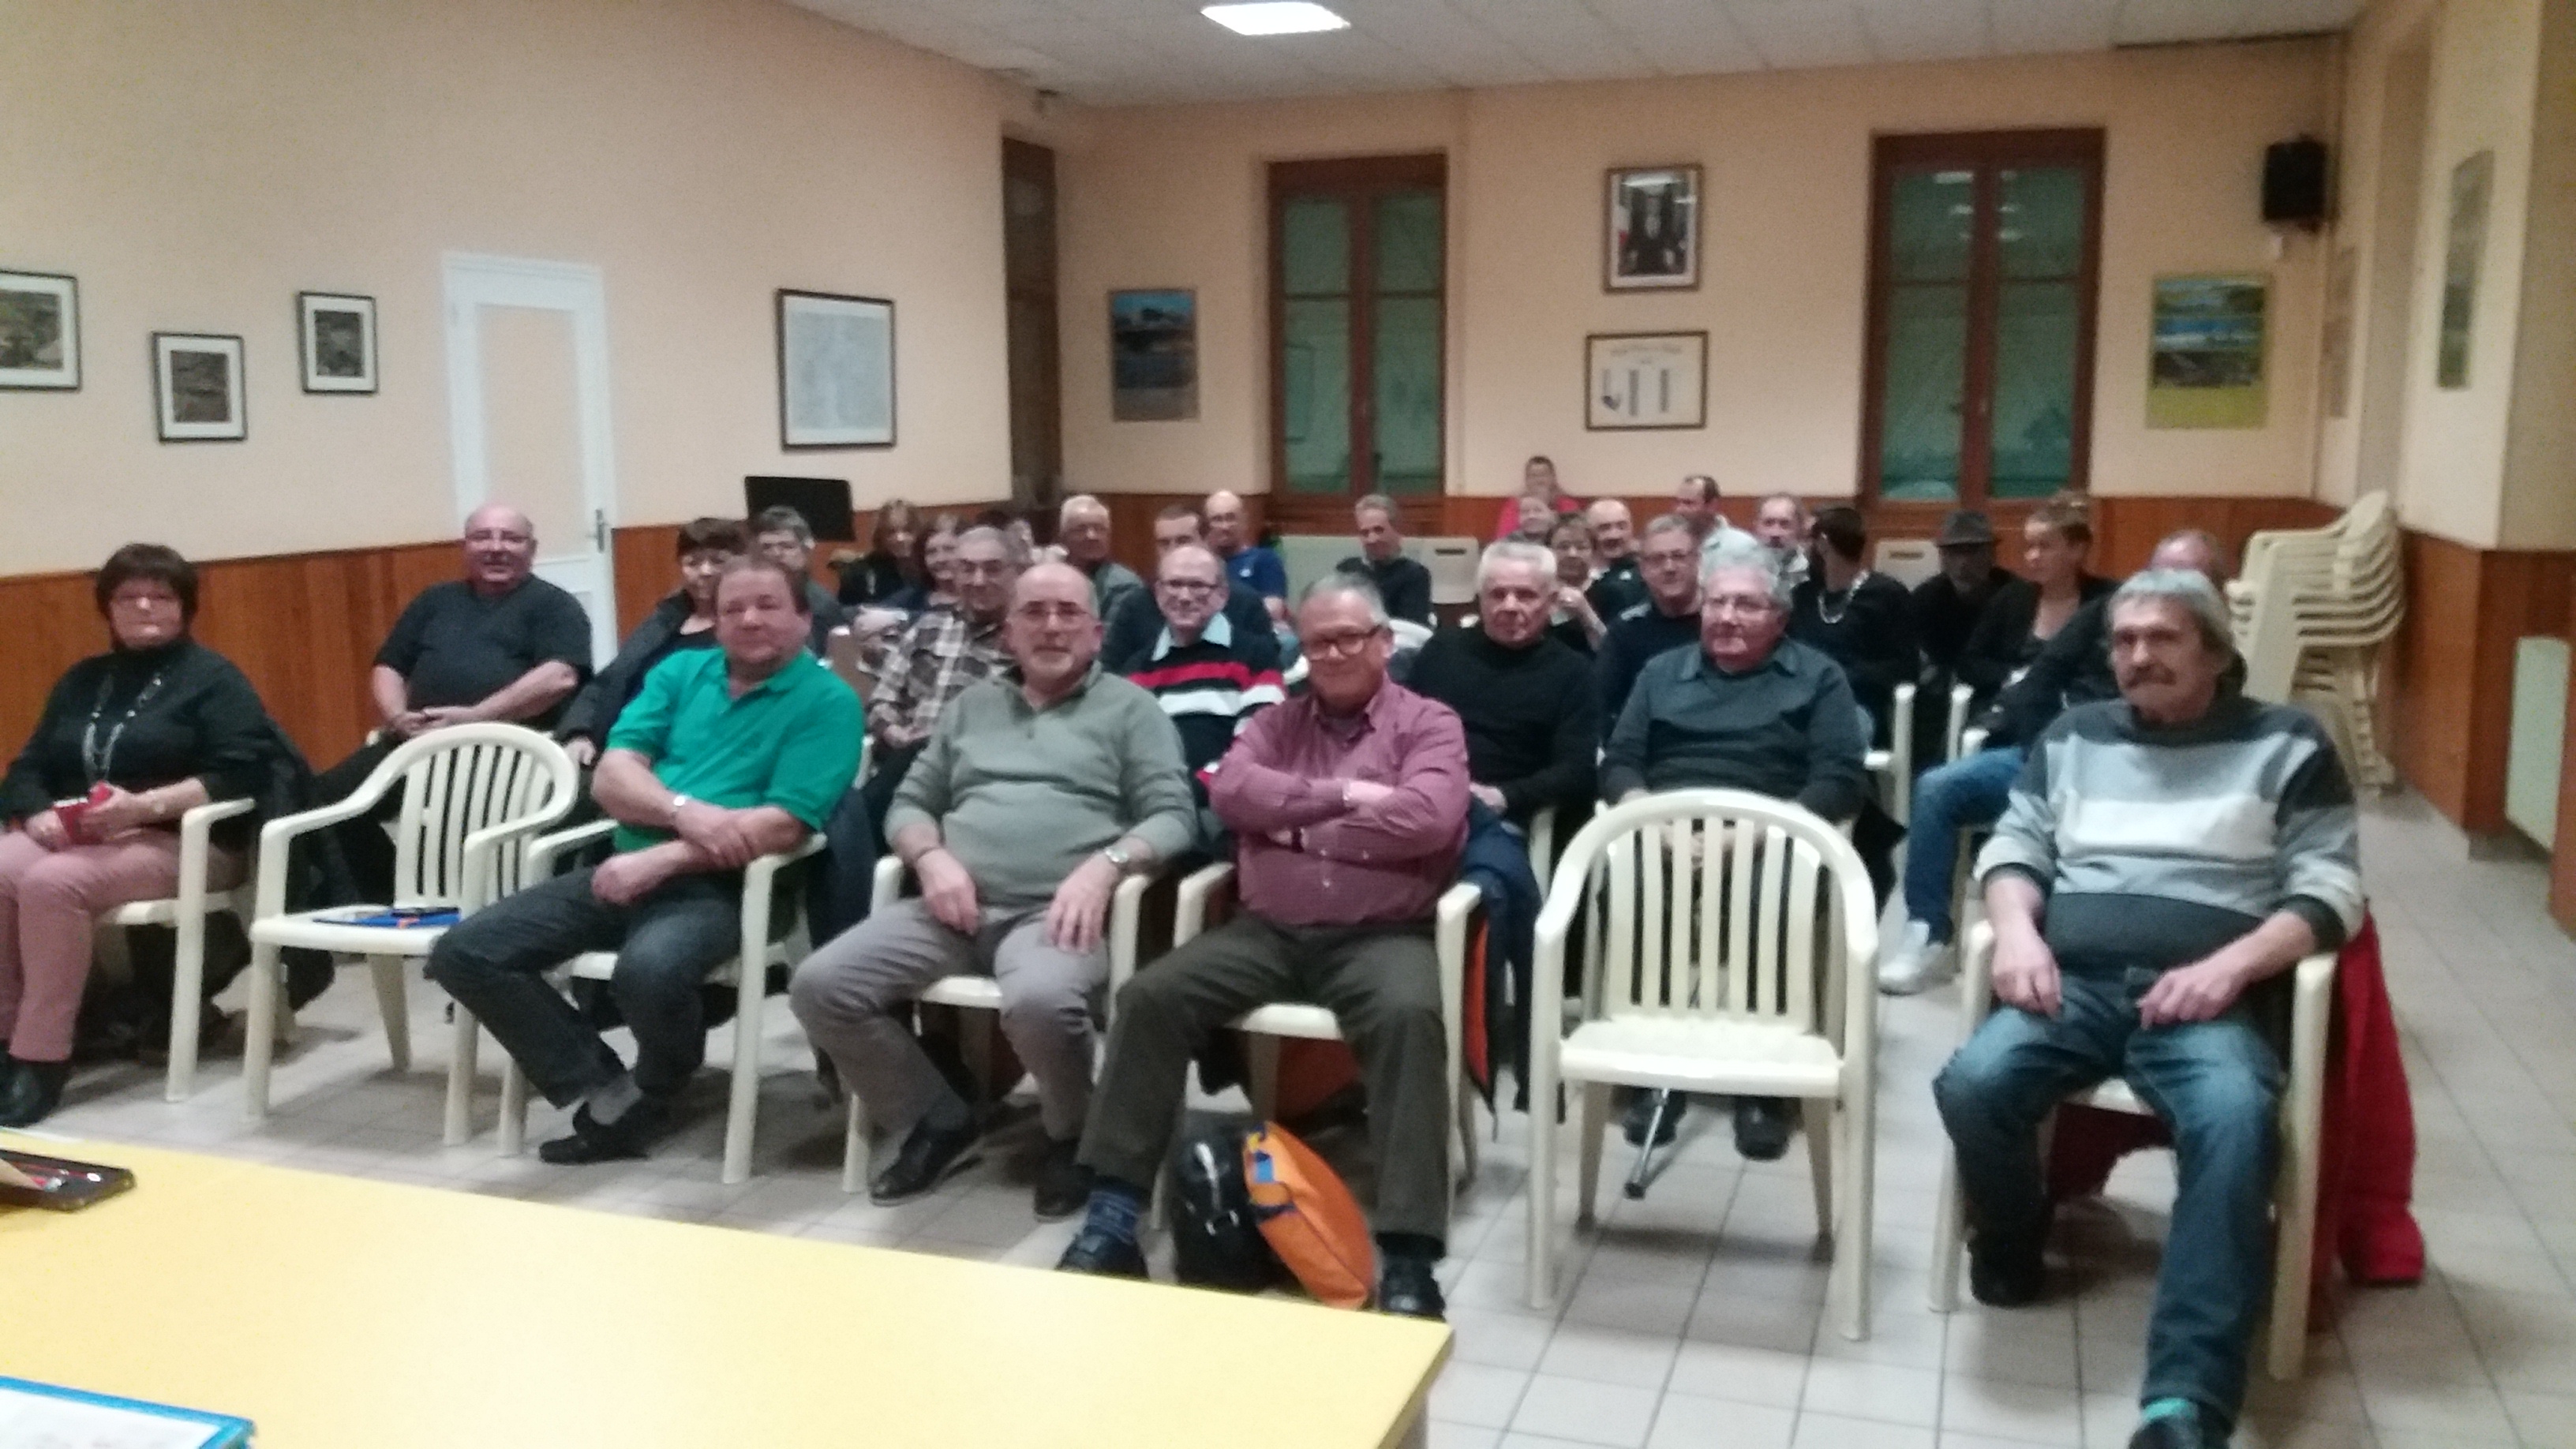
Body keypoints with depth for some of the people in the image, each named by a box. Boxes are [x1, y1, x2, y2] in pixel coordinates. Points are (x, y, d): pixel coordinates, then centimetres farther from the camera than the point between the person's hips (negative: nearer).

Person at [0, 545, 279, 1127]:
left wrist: (143, 806, -23)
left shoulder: (214, 678, 3)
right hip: (68, 839, 5)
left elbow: (237, 776, -11)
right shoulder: (82, 680, 21)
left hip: (180, 844, -5)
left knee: (51, 883, -32)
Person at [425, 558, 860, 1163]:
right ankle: (603, 1093, -4)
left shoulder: (827, 700, -3)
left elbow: (783, 824, -14)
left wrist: (660, 861, -17)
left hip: (720, 888, -6)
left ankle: (647, 1098, -3)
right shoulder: (680, 672, 13)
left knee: (648, 971, -37)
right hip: (628, 870, 6)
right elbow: (611, 777, 4)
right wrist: (683, 810, -17)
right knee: (463, 952, -8)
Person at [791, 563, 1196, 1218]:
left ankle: (1072, 1137, -4)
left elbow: (1173, 816, 1)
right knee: (820, 985, -15)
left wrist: (1105, 864, -18)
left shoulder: (1129, 707, 11)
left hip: (1053, 912, -4)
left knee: (1041, 1002, -38)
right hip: (955, 906, 5)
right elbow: (910, 803, 21)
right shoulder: (974, 703, 24)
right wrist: (932, 857, -2)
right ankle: (938, 1122, 5)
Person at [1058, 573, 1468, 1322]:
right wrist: (1343, 795, -9)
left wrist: (1299, 823, -5)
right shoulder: (1277, 722, 18)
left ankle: (1408, 1256, -32)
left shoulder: (1428, 724, 6)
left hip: (1381, 935, -3)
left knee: (1409, 1017, -35)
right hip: (1267, 930, 4)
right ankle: (1114, 1214, -12)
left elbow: (1428, 819, -13)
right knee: (1150, 996, -18)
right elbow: (1231, 791, -2)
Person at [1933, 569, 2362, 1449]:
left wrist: (2230, 966, -13)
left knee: (2233, 1124, -36)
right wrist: (2017, 930, -7)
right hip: (2075, 982, 2)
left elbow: (2330, 890, 5)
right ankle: (2012, 1246, 3)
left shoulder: (2286, 745, 13)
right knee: (1971, 1086, -29)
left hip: (2208, 997, -2)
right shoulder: (2073, 737, 22)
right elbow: (2015, 848, 16)